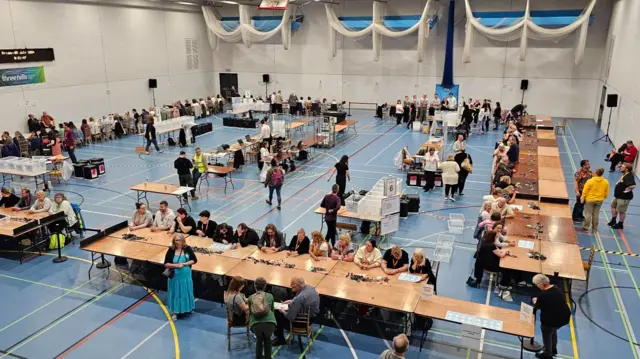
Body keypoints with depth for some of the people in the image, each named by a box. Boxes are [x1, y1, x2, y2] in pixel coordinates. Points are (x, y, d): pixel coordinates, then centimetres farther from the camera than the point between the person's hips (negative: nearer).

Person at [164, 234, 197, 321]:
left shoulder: (187, 248, -9)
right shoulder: (171, 250, -12)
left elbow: (194, 260, -6)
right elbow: (166, 264, -9)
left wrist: (184, 264, -18)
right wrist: (176, 265, -24)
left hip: (186, 275, 1)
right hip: (175, 276, -1)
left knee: (186, 292, 15)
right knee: (175, 293, 8)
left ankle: (187, 308, 35)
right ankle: (174, 312, 20)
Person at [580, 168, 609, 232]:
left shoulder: (590, 181, -16)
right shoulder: (606, 182, -4)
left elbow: (585, 191, -12)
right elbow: (606, 193, 5)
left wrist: (582, 198, 0)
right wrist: (603, 198, 21)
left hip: (590, 199, -4)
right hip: (599, 200, 4)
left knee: (588, 214, 5)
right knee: (596, 214, 13)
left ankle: (586, 227, 8)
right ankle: (595, 228, 20)